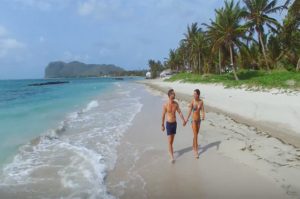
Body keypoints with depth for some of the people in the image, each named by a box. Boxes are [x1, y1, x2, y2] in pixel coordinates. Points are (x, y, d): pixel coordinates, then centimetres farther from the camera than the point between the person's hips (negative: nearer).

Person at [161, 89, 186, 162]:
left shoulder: (176, 103, -1)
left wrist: (183, 120, -9)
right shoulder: (165, 105, -15)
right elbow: (163, 115, -8)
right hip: (169, 123, -5)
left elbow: (180, 112, 2)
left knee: (172, 139, 17)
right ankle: (172, 157, -4)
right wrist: (162, 125, -2)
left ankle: (170, 150, 39)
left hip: (174, 123, 5)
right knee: (169, 141, -5)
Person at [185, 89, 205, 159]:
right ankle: (196, 151, 1)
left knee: (196, 135, 18)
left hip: (199, 119, 4)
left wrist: (203, 116, -25)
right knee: (195, 135, -6)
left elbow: (202, 110, -6)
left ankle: (194, 147, 37)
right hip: (194, 120, -4)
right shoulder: (192, 101, -14)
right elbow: (190, 111, -12)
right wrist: (187, 119, -18)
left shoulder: (201, 101, -4)